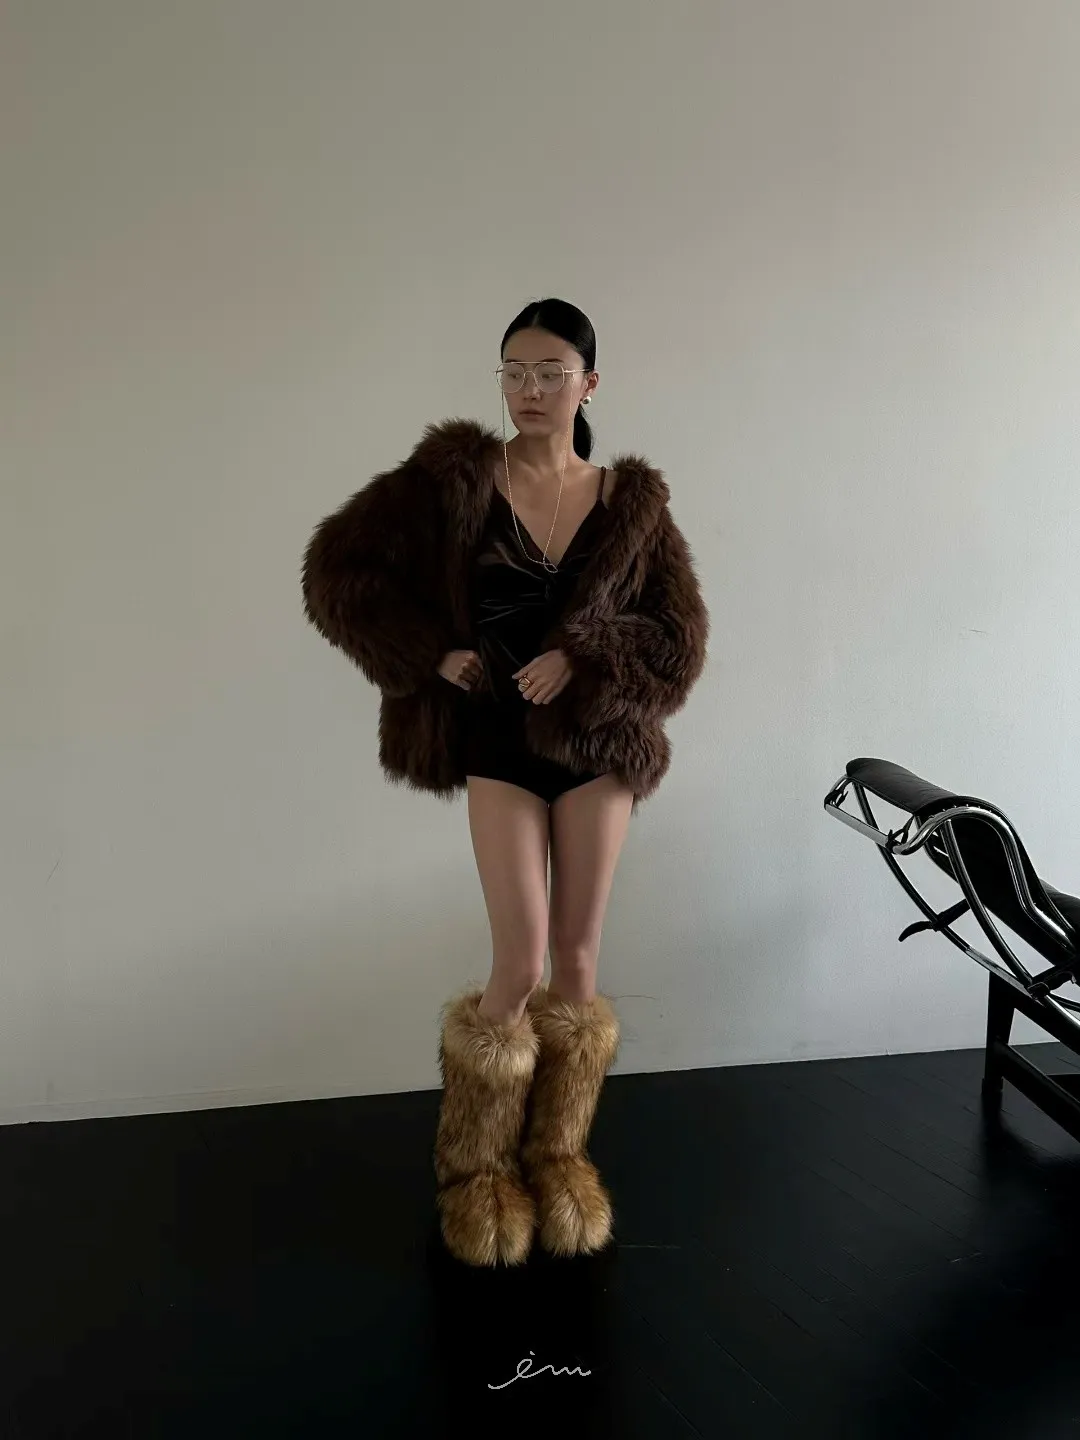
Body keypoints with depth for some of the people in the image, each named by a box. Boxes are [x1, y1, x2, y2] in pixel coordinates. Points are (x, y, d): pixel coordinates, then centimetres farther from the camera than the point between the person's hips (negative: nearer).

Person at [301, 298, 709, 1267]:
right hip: (498, 743, -2)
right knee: (521, 967, -5)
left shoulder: (631, 500, 1)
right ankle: (479, 1169, 18)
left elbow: (681, 637, 0)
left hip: (598, 743, 2)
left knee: (578, 959, 7)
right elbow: (338, 567, -4)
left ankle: (559, 1158, 26)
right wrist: (436, 651, -10)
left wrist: (582, 660, -17)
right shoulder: (457, 477, -5)